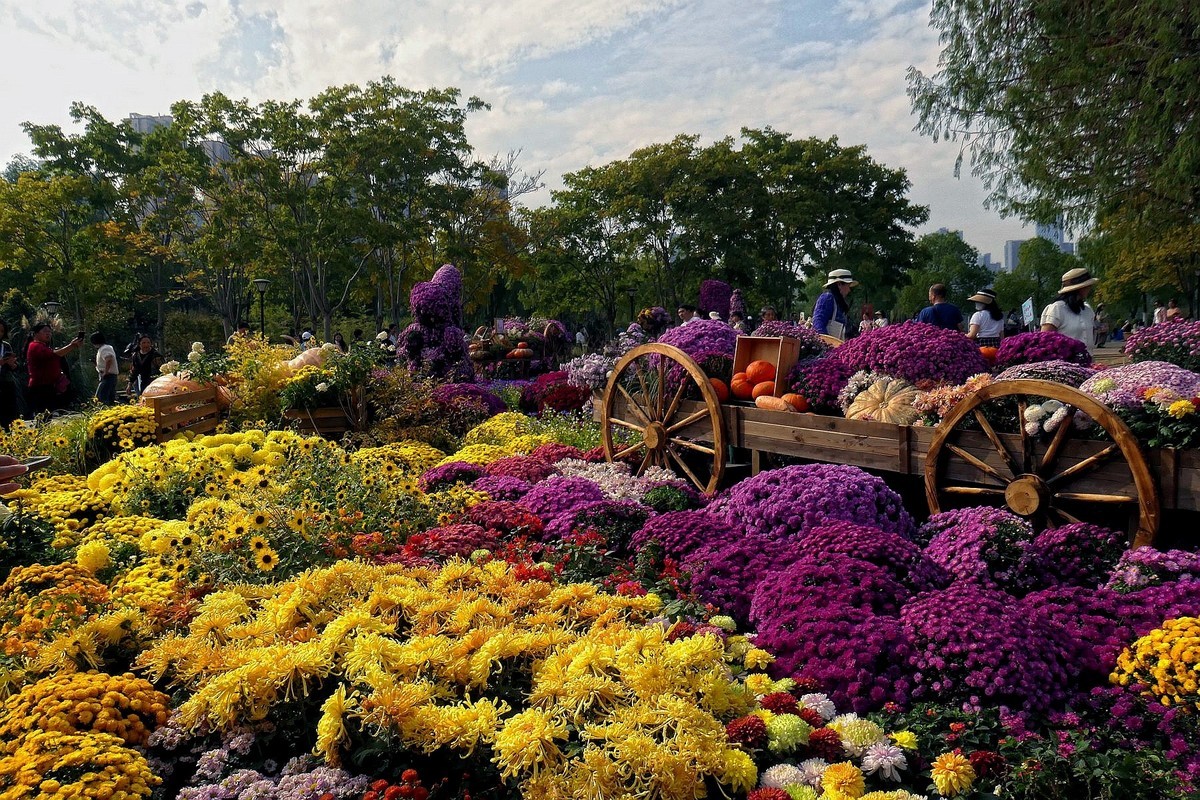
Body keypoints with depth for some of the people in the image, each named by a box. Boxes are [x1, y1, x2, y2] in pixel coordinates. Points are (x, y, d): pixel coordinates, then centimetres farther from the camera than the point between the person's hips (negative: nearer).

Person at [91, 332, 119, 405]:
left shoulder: (103, 349, -14)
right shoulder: (108, 347, 17)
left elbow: (109, 359, -32)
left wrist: (105, 372, -23)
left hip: (107, 376, -10)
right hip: (112, 376, 10)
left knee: (100, 397, -15)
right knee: (110, 398, 12)